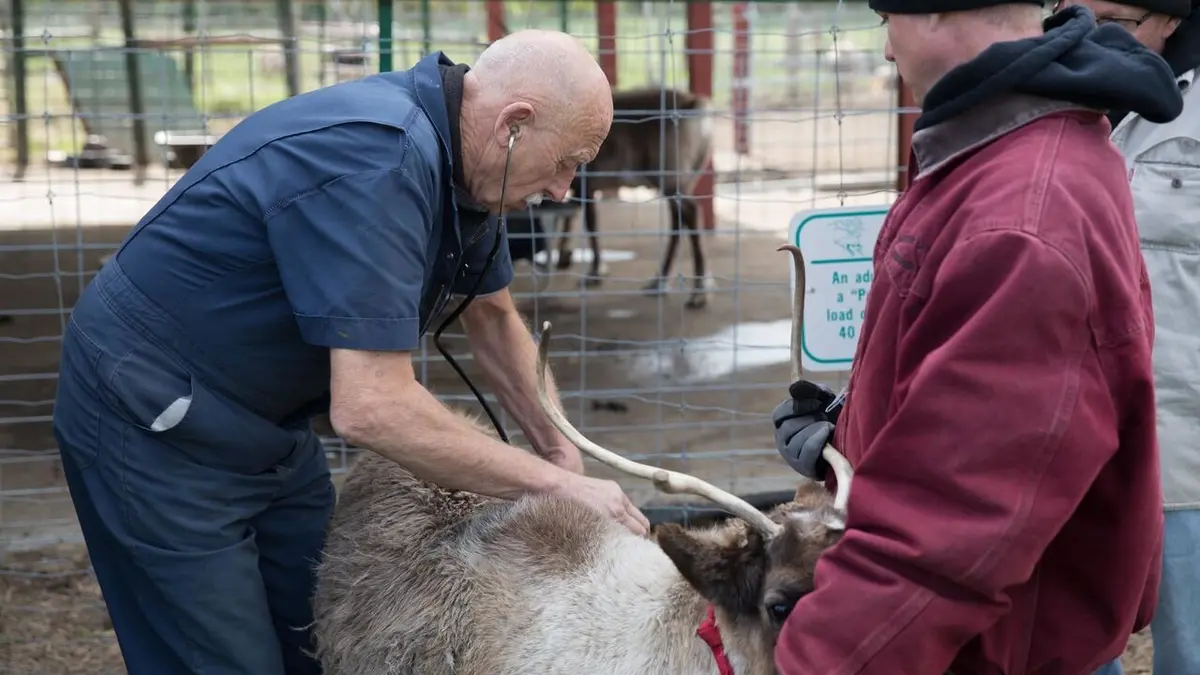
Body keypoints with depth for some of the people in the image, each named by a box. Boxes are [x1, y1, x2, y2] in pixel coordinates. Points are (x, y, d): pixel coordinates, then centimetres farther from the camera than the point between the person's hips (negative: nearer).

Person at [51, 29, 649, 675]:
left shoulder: (456, 156, -1)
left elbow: (492, 316, 16)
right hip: (155, 426, -9)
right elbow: (373, 408, -35)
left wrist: (556, 446, 11)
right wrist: (555, 483, -25)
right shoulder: (373, 161, -31)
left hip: (266, 421, 9)